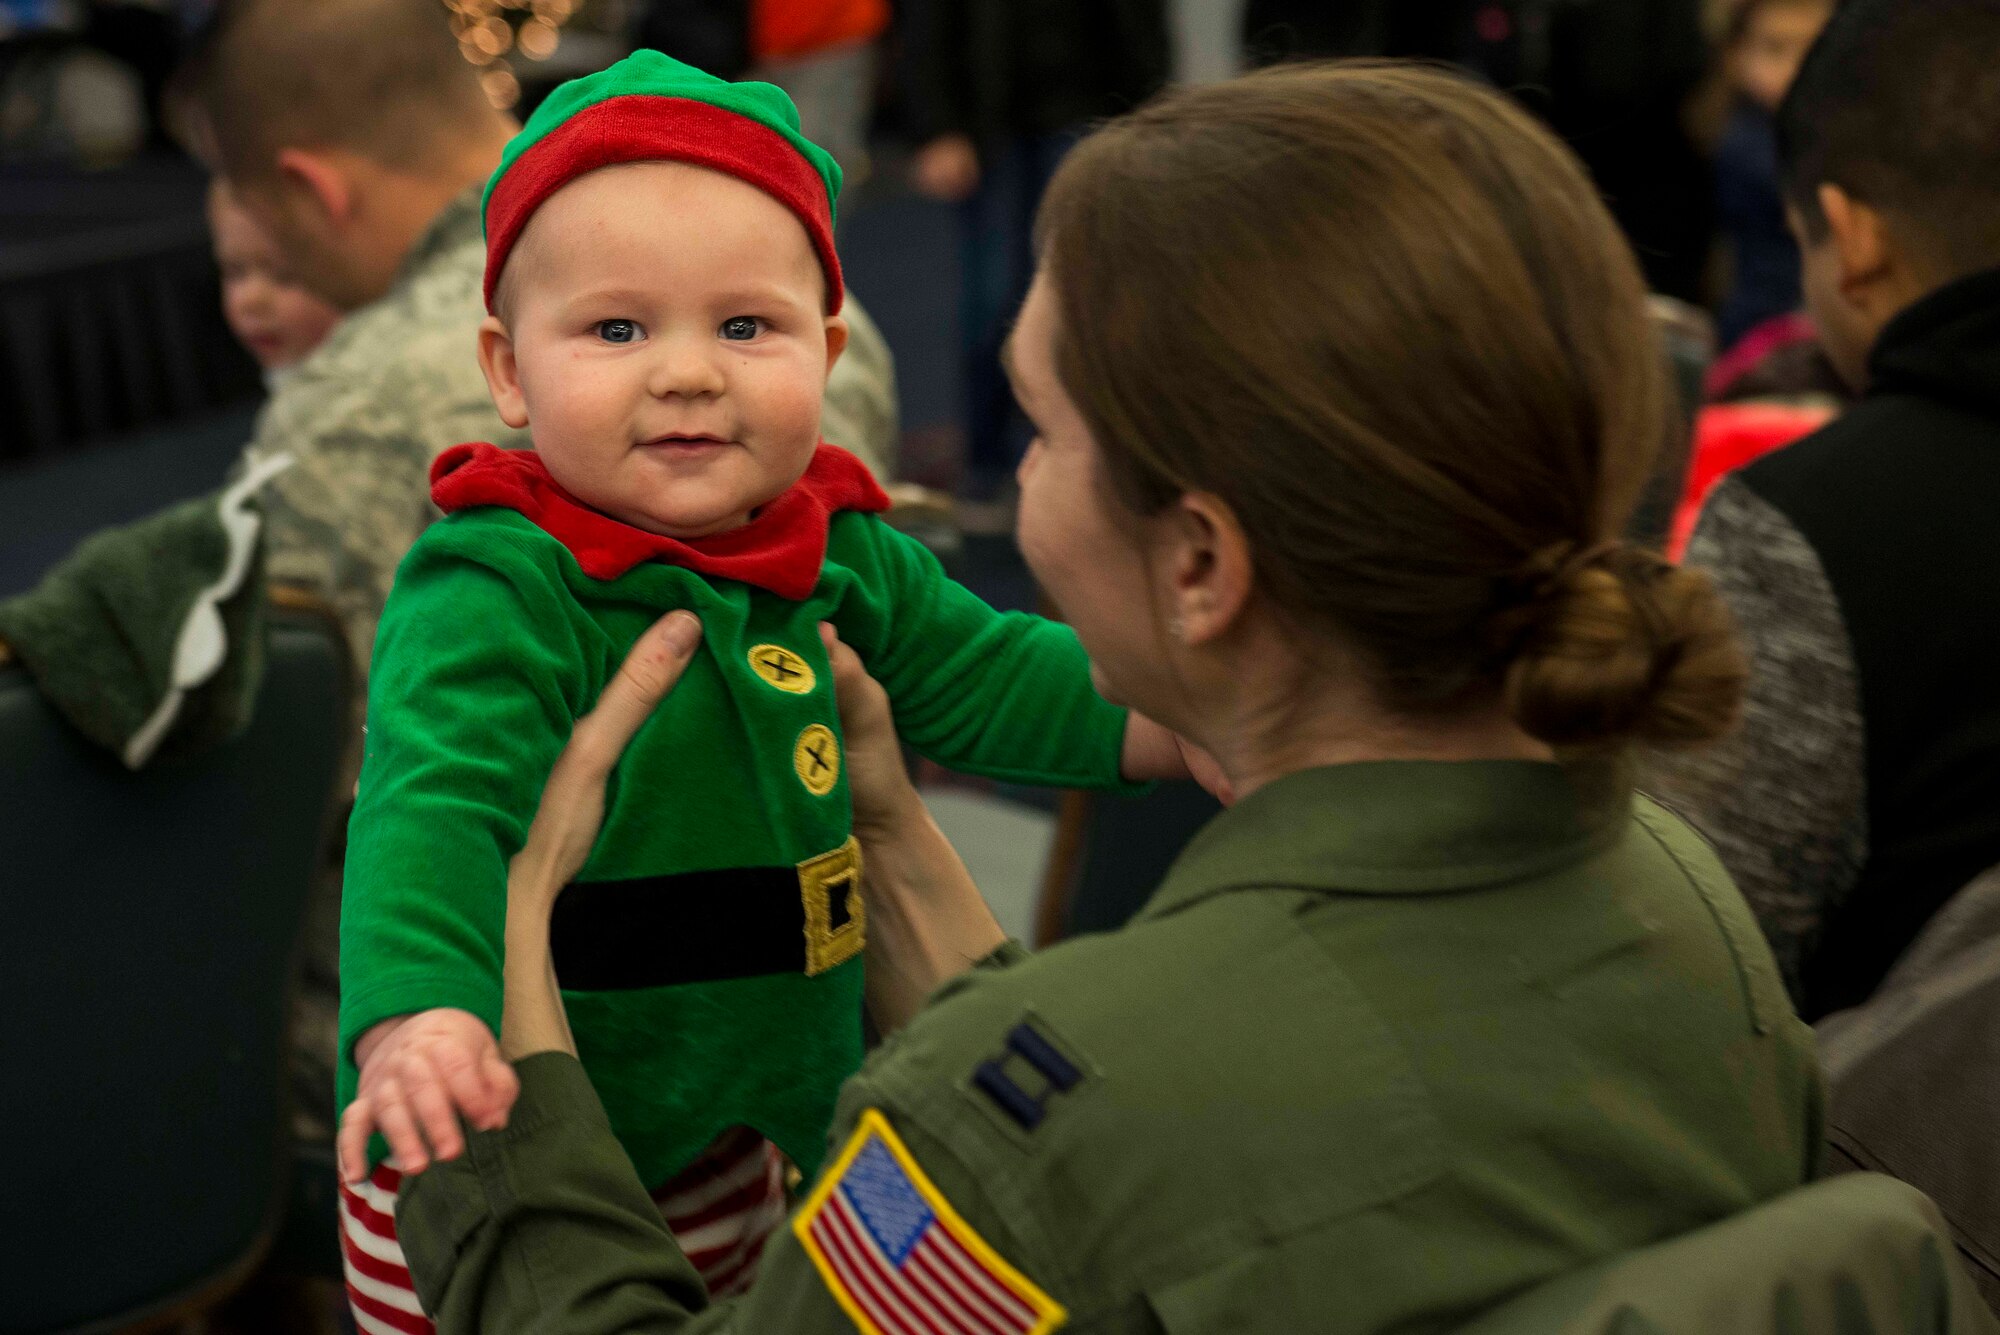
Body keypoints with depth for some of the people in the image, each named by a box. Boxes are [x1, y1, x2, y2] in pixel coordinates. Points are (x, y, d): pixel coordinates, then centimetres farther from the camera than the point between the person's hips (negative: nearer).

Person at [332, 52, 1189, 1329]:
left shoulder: (849, 560, -1)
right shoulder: (493, 596, -24)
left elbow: (989, 674, 7)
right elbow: (436, 802, -35)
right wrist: (419, 1018, -52)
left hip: (745, 1120, 6)